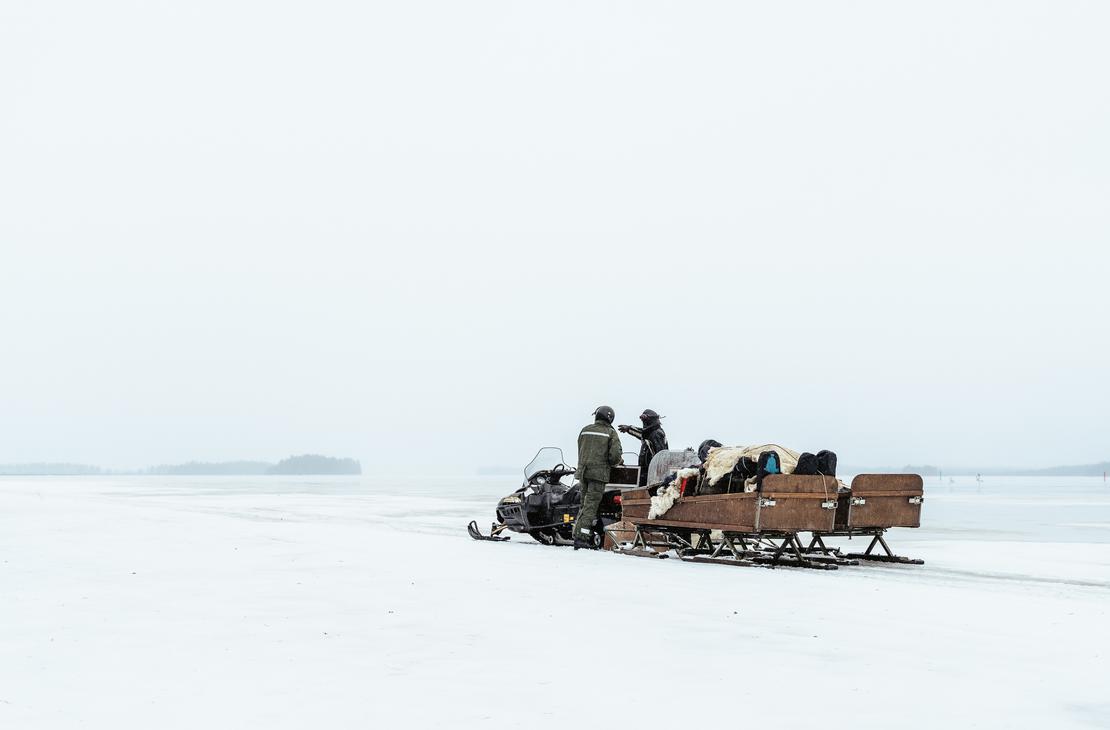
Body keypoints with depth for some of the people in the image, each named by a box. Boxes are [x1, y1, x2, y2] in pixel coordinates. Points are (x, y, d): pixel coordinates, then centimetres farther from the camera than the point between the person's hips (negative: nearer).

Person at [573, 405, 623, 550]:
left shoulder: (585, 430, 12)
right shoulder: (611, 432, -1)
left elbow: (580, 451, 13)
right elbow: (615, 455, -10)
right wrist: (612, 463, 10)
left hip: (582, 471, 5)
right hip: (598, 472, -5)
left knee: (585, 504, 13)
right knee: (591, 506, -7)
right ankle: (580, 538, -15)